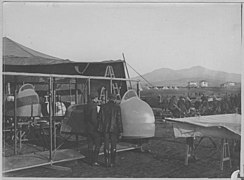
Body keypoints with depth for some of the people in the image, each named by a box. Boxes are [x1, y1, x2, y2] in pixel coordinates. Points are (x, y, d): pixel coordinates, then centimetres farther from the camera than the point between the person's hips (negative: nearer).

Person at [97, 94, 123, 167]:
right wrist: (120, 131, -4)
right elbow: (119, 120, -8)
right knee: (113, 146, 9)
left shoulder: (103, 106, 3)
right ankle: (112, 162, 11)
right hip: (114, 128, -2)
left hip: (105, 129, 2)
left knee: (106, 146, 10)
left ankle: (107, 162, 11)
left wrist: (99, 129, 6)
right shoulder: (117, 107, -6)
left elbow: (99, 119, 2)